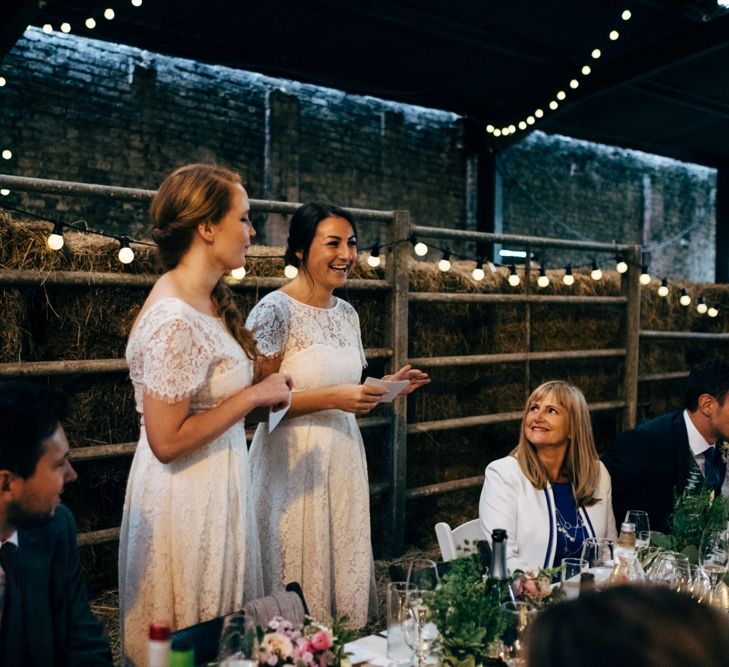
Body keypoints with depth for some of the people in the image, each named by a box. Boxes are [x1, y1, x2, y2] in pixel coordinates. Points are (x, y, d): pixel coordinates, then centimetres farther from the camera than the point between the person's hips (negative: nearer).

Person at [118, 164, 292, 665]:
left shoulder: (208, 301, 4)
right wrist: (254, 396, -19)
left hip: (216, 487, 9)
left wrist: (262, 392, 1)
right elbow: (167, 441, -24)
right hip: (188, 498, -9)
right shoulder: (175, 321, -24)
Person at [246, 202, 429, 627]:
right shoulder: (274, 311, -13)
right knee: (299, 578, 4)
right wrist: (333, 398, -21)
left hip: (344, 457, 7)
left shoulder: (348, 313, 10)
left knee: (346, 568, 15)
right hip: (295, 461, -7)